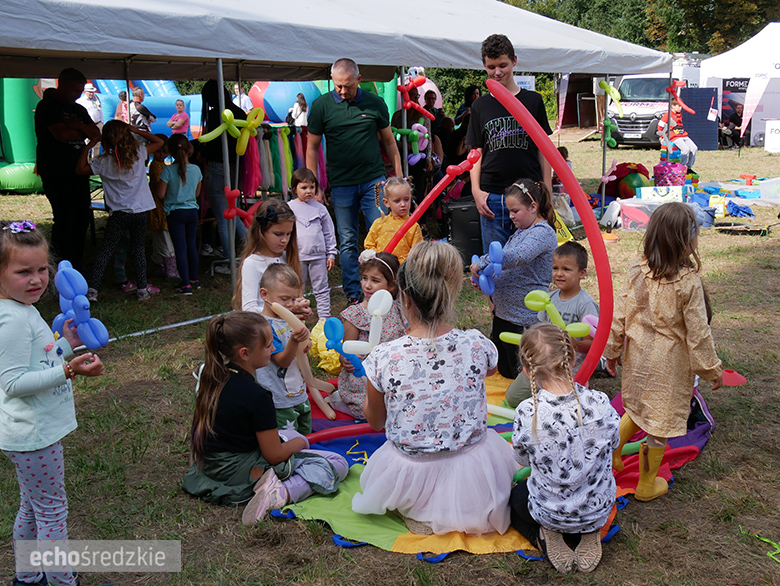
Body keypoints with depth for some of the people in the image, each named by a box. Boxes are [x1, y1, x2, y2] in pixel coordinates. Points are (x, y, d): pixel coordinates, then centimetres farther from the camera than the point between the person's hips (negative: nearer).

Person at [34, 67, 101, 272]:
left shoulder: (79, 109, 18)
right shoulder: (47, 106, -5)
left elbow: (97, 134, 7)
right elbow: (62, 134, -18)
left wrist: (77, 126, -10)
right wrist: (84, 131, 0)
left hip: (78, 172, 7)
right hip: (56, 175, -7)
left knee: (82, 219, 6)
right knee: (64, 220, -8)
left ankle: (76, 269, 15)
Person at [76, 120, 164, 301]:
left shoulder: (104, 161, -6)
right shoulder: (139, 154, -3)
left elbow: (80, 169, 6)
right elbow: (159, 142, 12)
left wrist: (88, 147, 7)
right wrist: (136, 130, 9)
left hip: (119, 213, -2)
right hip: (140, 211, 2)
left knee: (105, 250, 5)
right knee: (138, 249, 13)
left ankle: (92, 289, 2)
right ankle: (142, 289, 13)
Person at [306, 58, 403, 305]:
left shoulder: (375, 103, 4)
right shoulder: (321, 106, 1)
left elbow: (389, 141, 13)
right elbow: (312, 147, 5)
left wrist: (399, 178, 11)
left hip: (374, 180, 1)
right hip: (341, 184, 0)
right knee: (347, 241, 5)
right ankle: (352, 293, 16)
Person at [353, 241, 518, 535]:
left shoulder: (383, 358, -22)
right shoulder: (477, 346, -17)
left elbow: (376, 421, -2)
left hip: (411, 480, -1)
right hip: (474, 474, 1)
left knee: (380, 456, 35)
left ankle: (419, 513, 16)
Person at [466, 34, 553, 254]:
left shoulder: (533, 101, 7)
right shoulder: (480, 106, 11)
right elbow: (476, 152, 11)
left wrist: (547, 191, 1)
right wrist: (476, 190, -3)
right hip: (492, 197, 1)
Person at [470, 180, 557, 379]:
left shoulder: (543, 233, -19)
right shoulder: (522, 231, 12)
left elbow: (518, 257, -38)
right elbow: (505, 264, 19)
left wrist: (481, 263, -32)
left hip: (523, 318, -10)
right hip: (503, 311, 10)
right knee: (504, 370, 18)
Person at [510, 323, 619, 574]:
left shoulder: (527, 412, -28)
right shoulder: (600, 403, -24)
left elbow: (523, 459, -8)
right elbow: (612, 443, -2)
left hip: (549, 512, -2)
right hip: (599, 509, 2)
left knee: (514, 494, 31)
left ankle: (545, 537, 8)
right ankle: (589, 534, 12)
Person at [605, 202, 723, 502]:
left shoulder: (637, 269, -10)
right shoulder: (688, 281, -22)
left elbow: (620, 314, -2)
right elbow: (698, 332, -16)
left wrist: (612, 350, 12)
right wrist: (712, 369, -1)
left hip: (638, 355, 4)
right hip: (668, 364, -4)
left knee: (637, 408, 29)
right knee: (660, 422, 12)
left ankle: (611, 452, 30)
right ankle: (647, 485, 28)